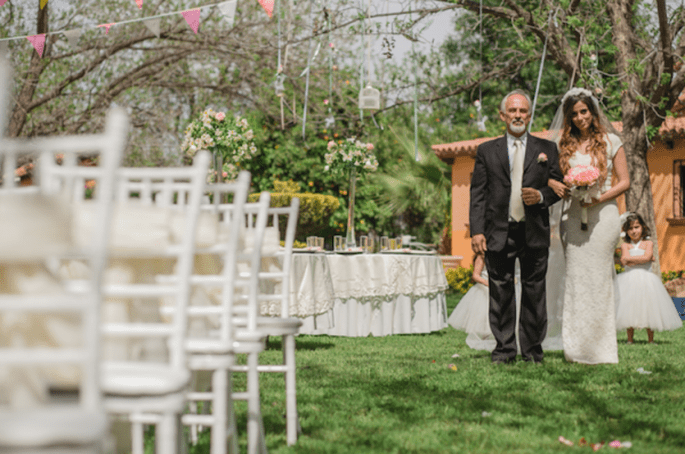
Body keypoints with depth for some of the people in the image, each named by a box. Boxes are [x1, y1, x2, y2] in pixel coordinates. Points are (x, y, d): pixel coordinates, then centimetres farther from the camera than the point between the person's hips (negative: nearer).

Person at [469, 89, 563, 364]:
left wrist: (541, 197, -11)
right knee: (500, 292, 1)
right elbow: (478, 194, 5)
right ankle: (504, 349, 8)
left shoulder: (546, 149, 12)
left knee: (534, 292, 2)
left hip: (535, 232, 0)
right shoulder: (487, 151, 10)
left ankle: (533, 349, 11)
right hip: (499, 233, 0)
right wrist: (476, 231, -4)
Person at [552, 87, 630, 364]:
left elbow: (624, 182, 3)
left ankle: (600, 349, 2)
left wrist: (599, 198, -11)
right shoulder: (564, 145, 10)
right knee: (575, 277, -1)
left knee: (598, 278, -4)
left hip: (603, 214, -2)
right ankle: (577, 349, 4)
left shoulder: (610, 141, 4)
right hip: (573, 216, 2)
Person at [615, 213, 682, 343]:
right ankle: (630, 339, 6)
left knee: (649, 308, -3)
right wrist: (646, 259, -5)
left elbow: (646, 257, -10)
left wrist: (629, 259, -7)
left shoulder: (648, 244, 7)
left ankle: (651, 339, 5)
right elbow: (624, 261, -9)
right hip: (629, 281, 0)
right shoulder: (625, 245, 7)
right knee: (629, 309, -2)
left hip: (646, 280, 0)